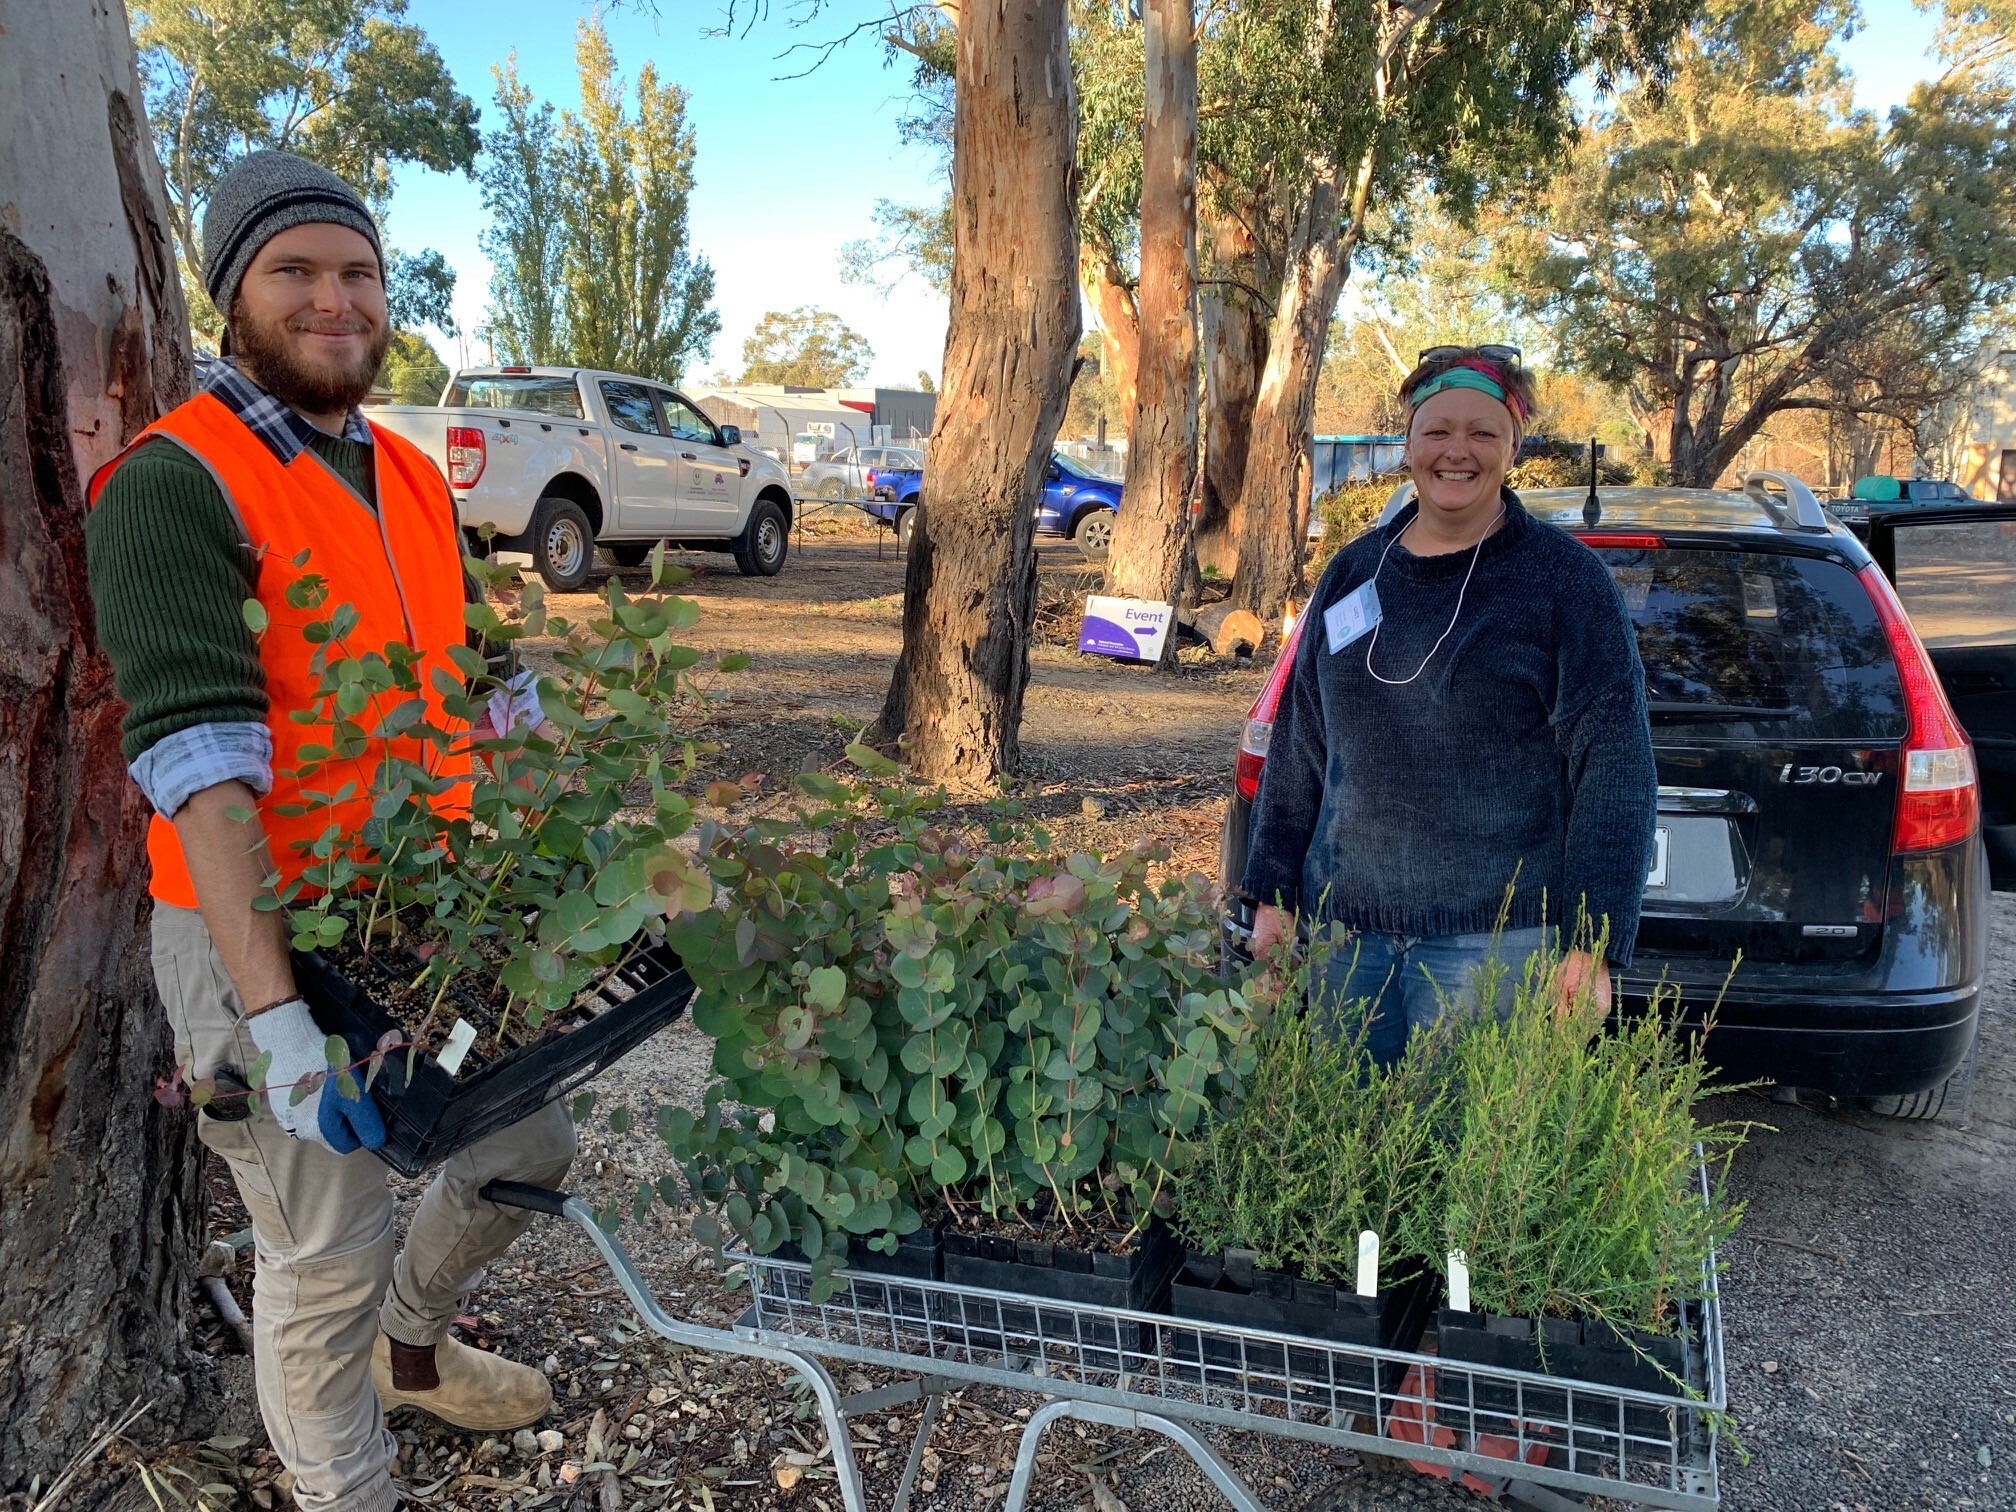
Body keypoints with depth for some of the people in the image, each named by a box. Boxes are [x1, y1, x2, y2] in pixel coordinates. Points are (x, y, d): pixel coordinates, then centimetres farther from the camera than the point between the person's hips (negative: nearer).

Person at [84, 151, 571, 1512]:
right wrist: (274, 1018, -30)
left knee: (532, 1149, 20)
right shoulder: (172, 486, -15)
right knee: (328, 1258, 6)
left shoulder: (415, 480, 9)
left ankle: (407, 1348, 47)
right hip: (264, 937, -7)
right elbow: (197, 756, -24)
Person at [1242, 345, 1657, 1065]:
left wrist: (1592, 945, -12)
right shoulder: (1354, 571, 10)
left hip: (1494, 944, -4)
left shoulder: (1563, 578, -3)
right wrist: (1274, 895, 11)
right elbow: (1299, 743, 14)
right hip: (1346, 931, 4)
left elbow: (1615, 768, -6)